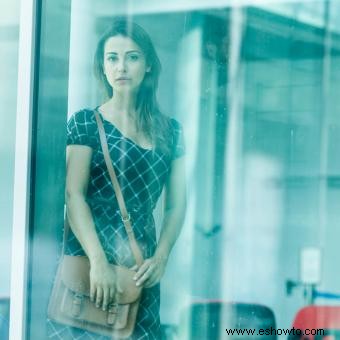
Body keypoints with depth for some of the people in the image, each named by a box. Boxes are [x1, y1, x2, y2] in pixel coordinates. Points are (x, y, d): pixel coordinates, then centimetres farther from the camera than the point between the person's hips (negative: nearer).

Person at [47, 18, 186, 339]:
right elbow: (74, 196, -8)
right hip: (88, 257, -3)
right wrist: (98, 261, -19)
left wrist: (160, 258, -5)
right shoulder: (86, 122, 0)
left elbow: (176, 204, 9)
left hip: (141, 267, 3)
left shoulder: (170, 130, 10)